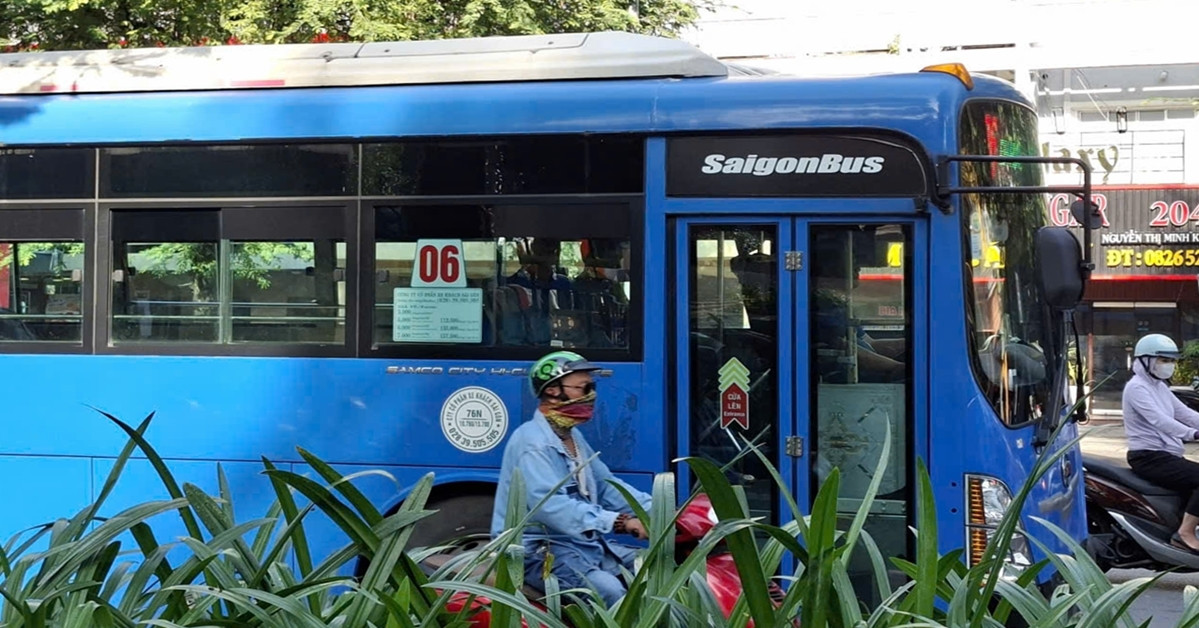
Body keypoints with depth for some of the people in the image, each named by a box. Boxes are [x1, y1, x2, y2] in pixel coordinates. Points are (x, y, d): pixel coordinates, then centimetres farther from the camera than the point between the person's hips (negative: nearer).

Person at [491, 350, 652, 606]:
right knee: (611, 593, -31)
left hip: (585, 543, 10)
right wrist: (617, 522, -33)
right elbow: (550, 506, -29)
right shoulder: (532, 441, -17)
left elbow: (607, 485, 17)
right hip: (539, 552, -10)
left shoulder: (573, 437, 16)